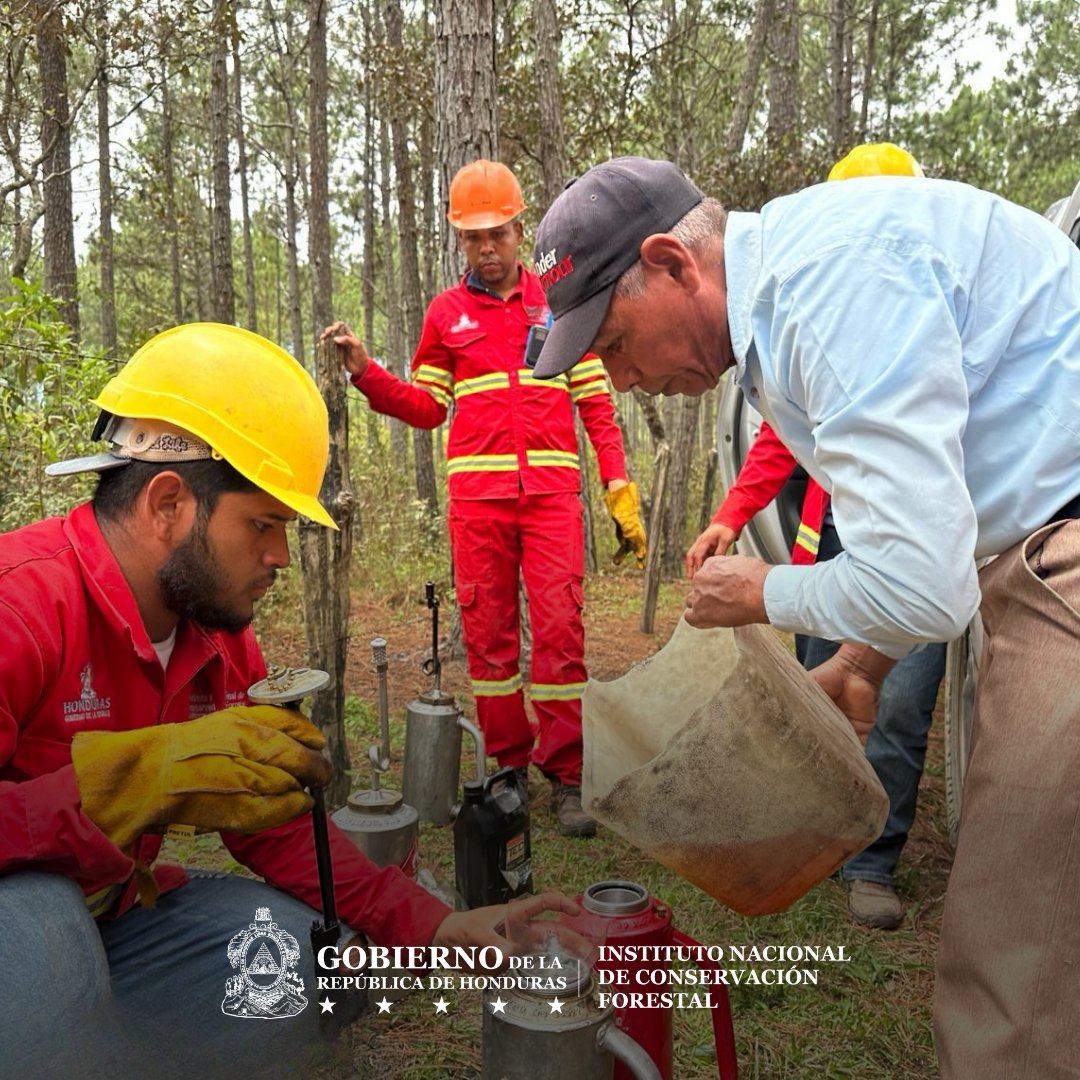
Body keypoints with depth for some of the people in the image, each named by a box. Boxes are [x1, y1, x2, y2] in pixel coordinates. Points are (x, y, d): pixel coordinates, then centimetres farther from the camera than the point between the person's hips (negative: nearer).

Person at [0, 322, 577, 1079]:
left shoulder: (220, 633, -4)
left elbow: (278, 827, -1)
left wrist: (441, 929, -8)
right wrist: (147, 776, -44)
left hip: (109, 915, 7)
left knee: (302, 968, -9)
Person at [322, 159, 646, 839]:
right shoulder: (447, 313, 13)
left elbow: (597, 405, 8)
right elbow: (427, 408, 14)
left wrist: (621, 492, -1)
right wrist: (366, 373, -1)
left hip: (551, 490, -1)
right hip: (476, 494, 1)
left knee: (560, 629, -6)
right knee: (488, 631, 4)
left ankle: (566, 775, 2)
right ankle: (506, 766, 16)